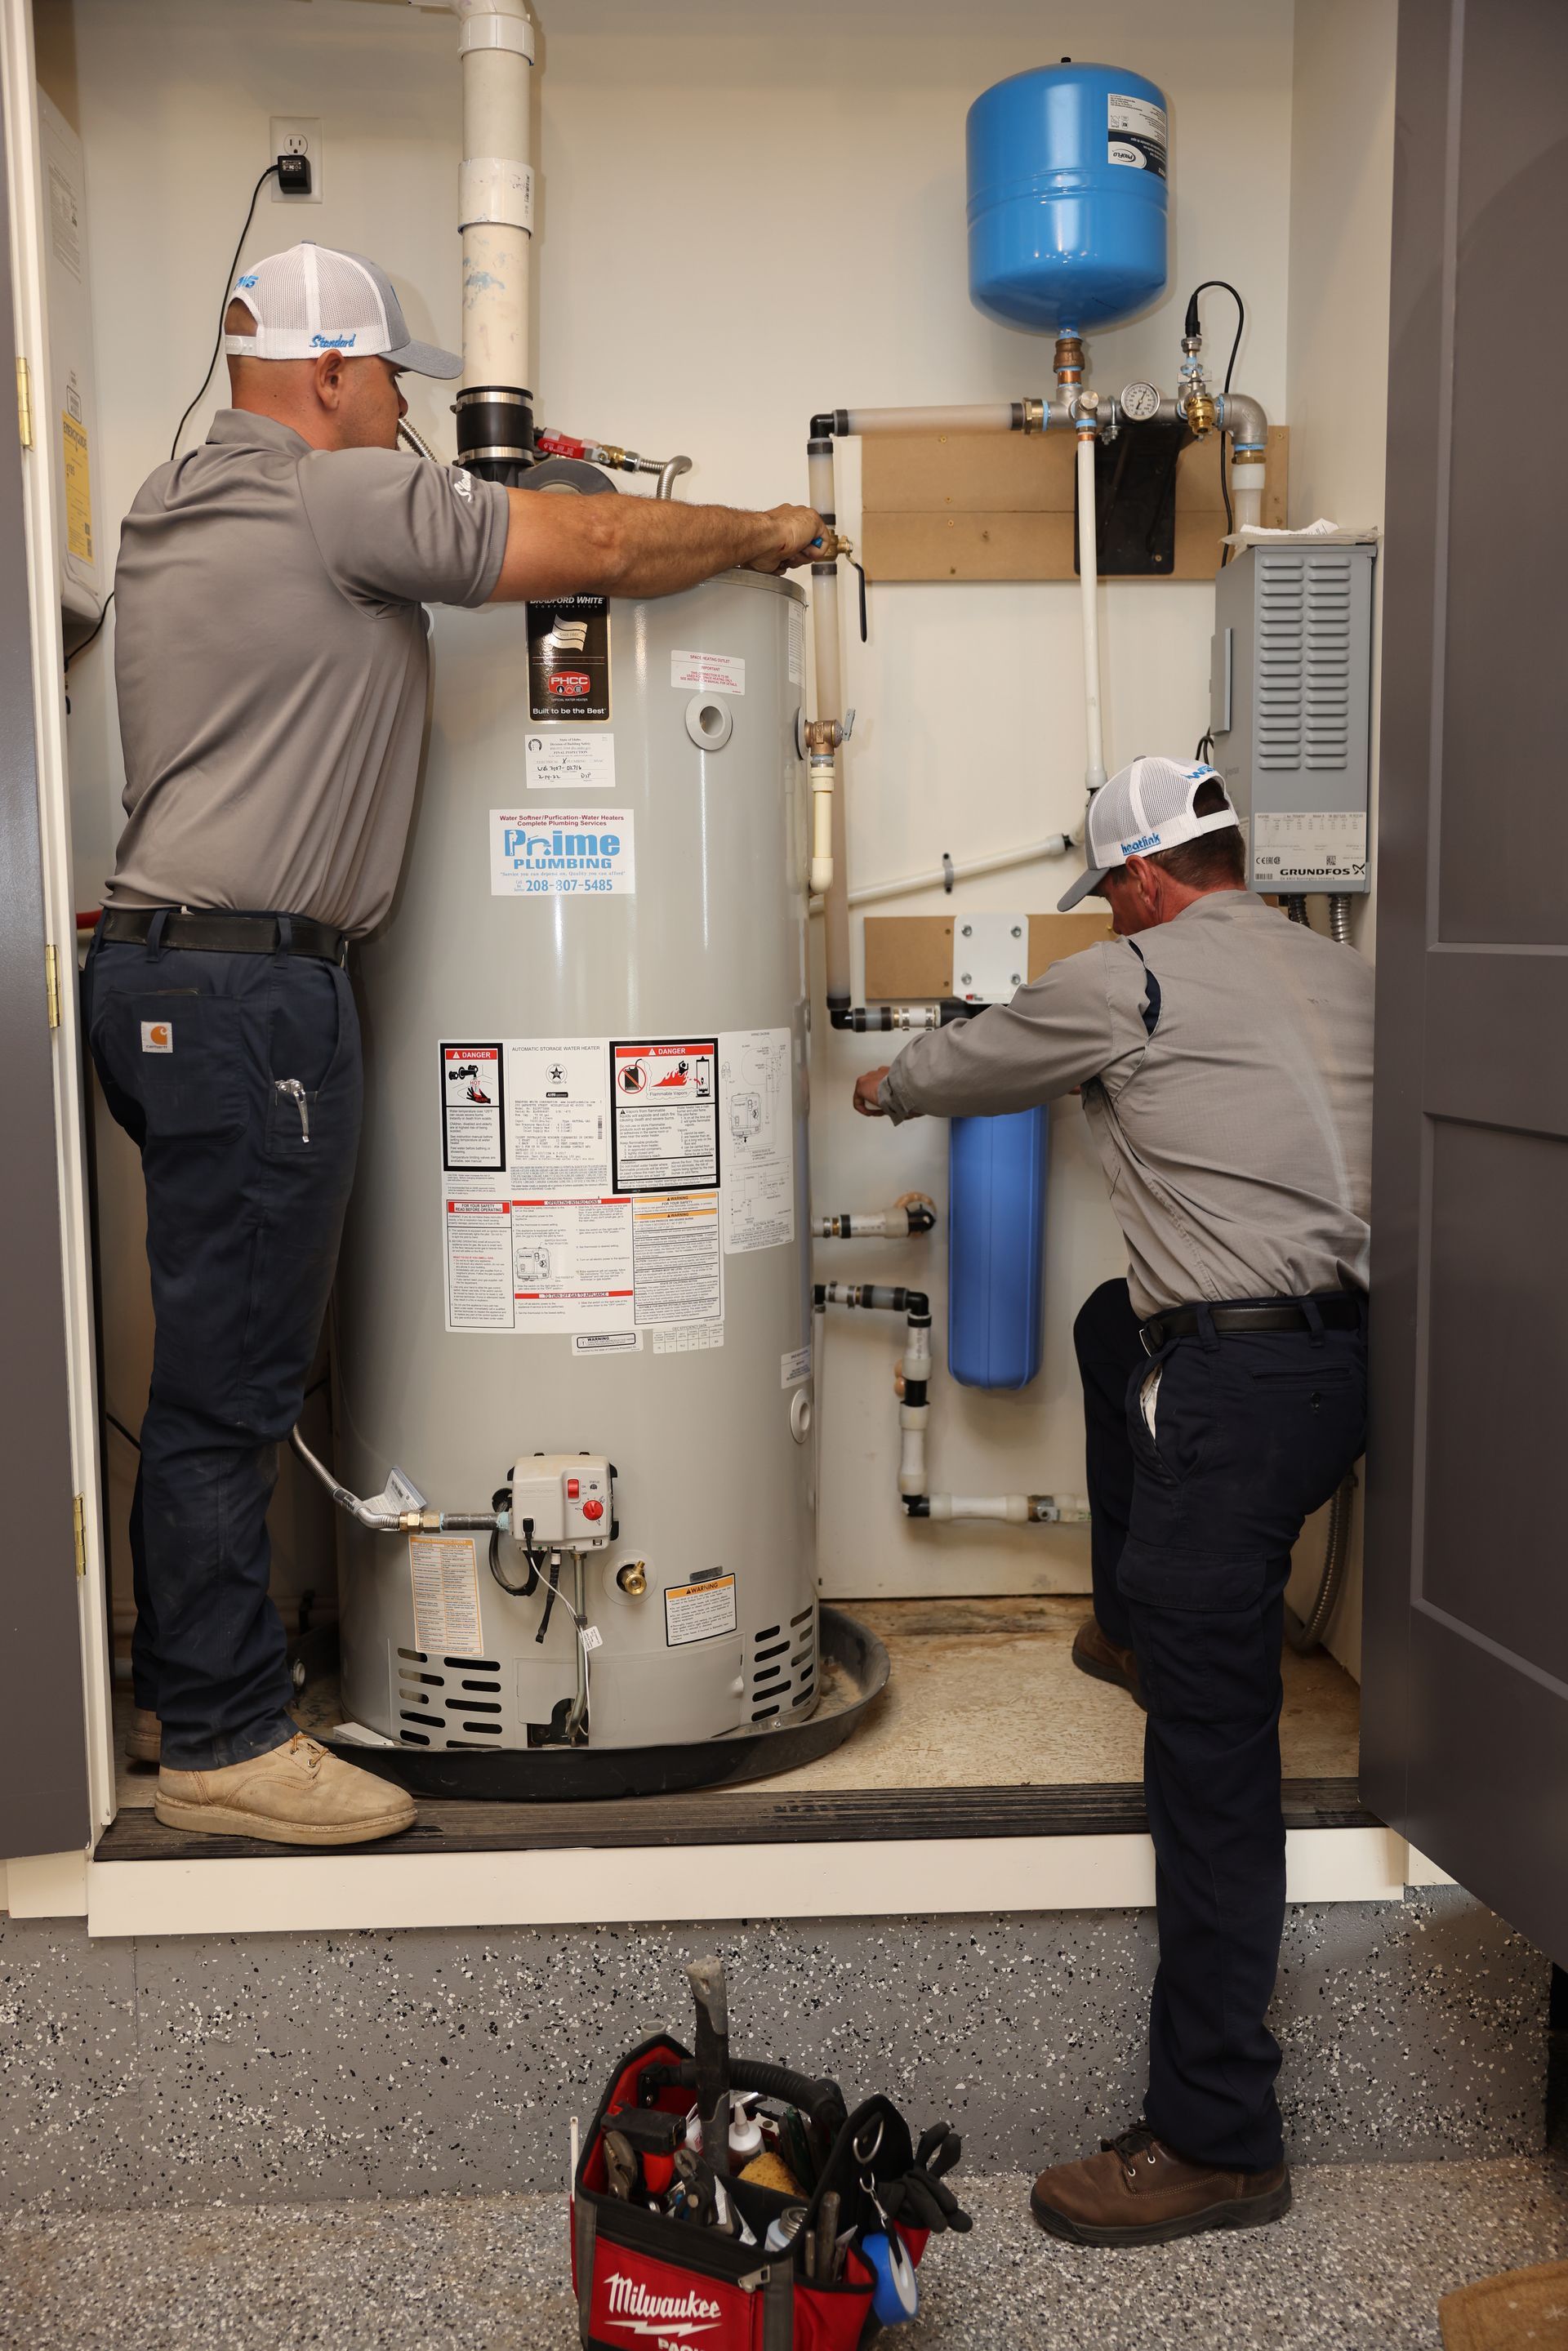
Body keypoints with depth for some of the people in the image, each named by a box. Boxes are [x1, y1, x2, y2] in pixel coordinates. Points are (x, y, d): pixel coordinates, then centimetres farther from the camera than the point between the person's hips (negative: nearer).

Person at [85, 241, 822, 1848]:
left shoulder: (177, 505, 20)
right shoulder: (339, 497, -9)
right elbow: (605, 549, -8)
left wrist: (502, 481, 25)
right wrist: (764, 532, 7)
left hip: (168, 975, 10)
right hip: (246, 989, -10)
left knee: (223, 1358, 15)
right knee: (230, 1375, -4)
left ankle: (184, 1687, 27)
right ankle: (223, 1743, 7)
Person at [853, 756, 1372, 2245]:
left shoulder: (1128, 984, -3)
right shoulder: (1343, 975, 15)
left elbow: (965, 1062, 13)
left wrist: (883, 1090, 36)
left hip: (1244, 1384, -9)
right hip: (1362, 1350, 9)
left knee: (1212, 1754, -4)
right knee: (1115, 1322, 33)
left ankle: (1216, 2141, 5)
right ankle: (1136, 1628, 45)